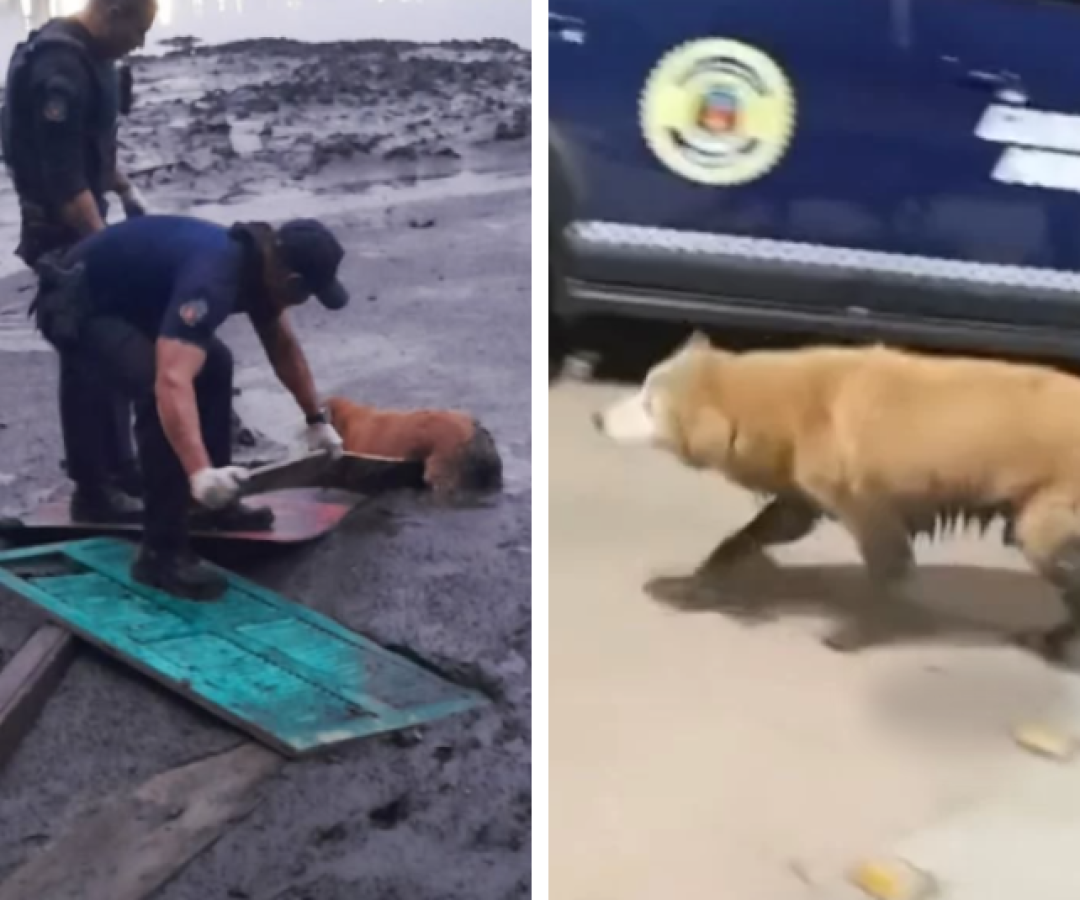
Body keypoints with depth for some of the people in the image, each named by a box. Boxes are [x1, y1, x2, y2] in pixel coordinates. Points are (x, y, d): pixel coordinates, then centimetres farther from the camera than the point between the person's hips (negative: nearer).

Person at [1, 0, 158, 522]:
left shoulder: (92, 56, 8)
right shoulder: (61, 66, -23)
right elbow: (62, 175, -26)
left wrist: (126, 190, 15)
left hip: (86, 222, 10)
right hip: (64, 232, -10)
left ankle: (118, 465, 27)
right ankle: (92, 488, 6)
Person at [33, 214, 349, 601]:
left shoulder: (258, 263, -4)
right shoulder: (212, 276, -35)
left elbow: (284, 348, 13)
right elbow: (172, 382, -47)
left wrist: (316, 420, 18)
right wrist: (200, 473, -55)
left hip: (125, 297, 10)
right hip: (75, 305, -10)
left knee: (214, 364, 15)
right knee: (161, 393, -27)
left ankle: (214, 502, 25)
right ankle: (160, 553, -18)